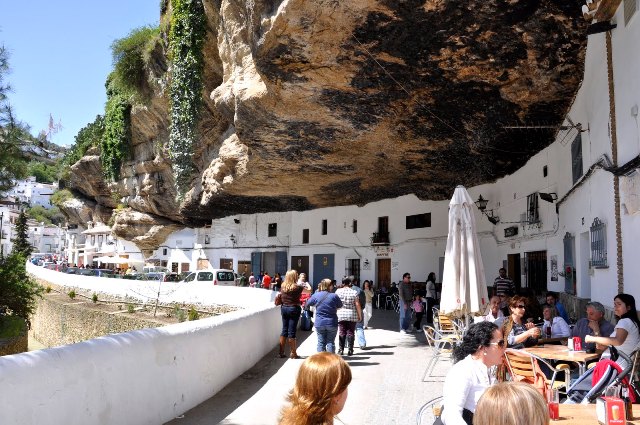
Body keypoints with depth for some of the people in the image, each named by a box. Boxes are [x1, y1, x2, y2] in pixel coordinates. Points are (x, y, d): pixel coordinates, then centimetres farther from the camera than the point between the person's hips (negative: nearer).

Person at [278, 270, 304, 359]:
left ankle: (281, 352, 16)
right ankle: (293, 353, 8)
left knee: (284, 330, 12)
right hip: (294, 309, -5)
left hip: (284, 308, 5)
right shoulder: (297, 287, -14)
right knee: (292, 332, 0)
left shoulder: (283, 286, 0)